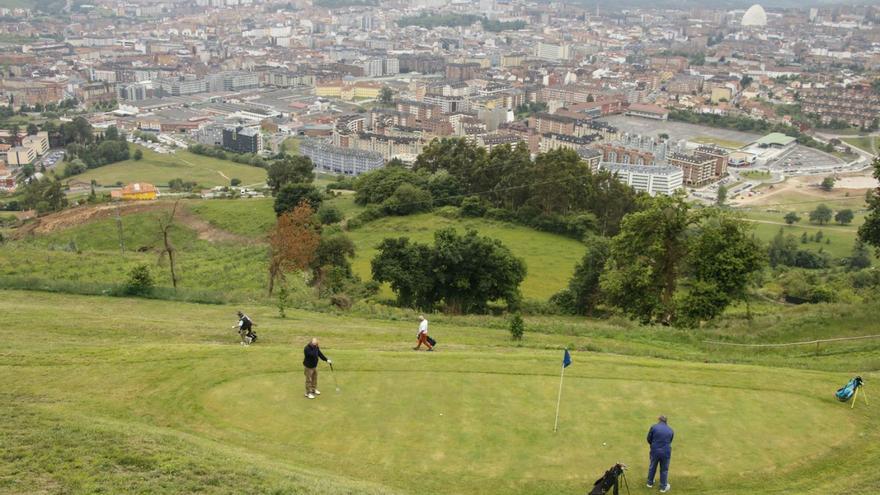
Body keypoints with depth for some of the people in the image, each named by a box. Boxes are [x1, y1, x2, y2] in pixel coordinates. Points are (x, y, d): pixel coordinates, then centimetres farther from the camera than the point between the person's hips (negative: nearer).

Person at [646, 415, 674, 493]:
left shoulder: (654, 427, -5)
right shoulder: (671, 430, 5)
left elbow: (649, 439, 1)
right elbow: (670, 442, 14)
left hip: (655, 451, -1)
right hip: (666, 452, 1)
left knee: (652, 467, 21)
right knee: (664, 470, 16)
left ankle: (650, 483, 39)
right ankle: (663, 487, 28)